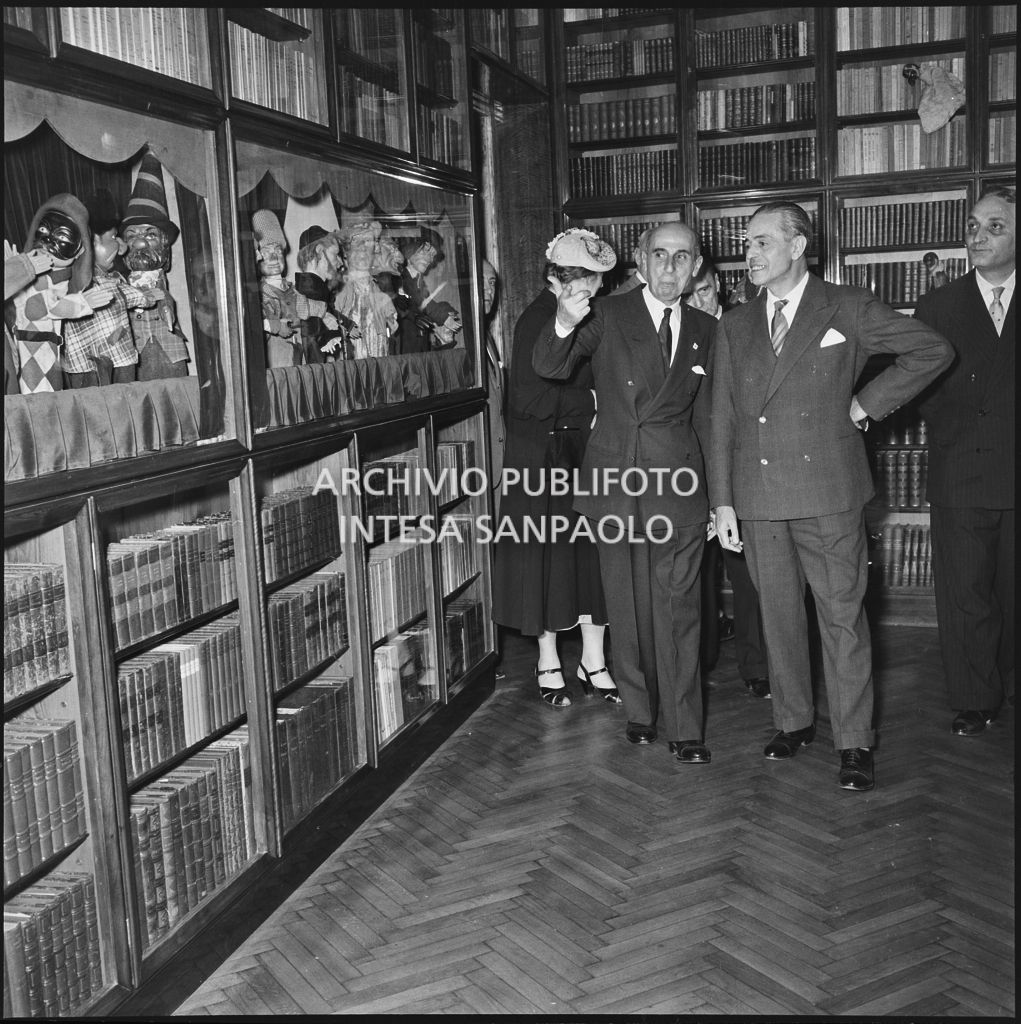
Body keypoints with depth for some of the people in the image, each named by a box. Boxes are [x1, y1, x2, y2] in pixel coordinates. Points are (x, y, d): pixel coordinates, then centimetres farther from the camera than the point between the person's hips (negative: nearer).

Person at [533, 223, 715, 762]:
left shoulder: (704, 330, 10)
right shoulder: (606, 315, 0)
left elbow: (705, 415, 17)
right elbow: (548, 368, -12)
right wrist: (565, 324, -35)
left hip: (678, 483, 1)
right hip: (614, 478, -1)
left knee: (678, 608, 0)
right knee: (627, 606, 9)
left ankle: (683, 727, 8)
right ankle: (639, 710, 26)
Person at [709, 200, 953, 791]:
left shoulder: (848, 308, 1)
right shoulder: (735, 326, 11)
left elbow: (934, 350, 3)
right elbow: (723, 418, 10)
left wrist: (868, 403, -3)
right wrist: (723, 501, 4)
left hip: (828, 493, -3)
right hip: (757, 496, 4)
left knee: (843, 616, 0)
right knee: (778, 613, 10)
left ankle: (855, 743, 10)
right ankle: (794, 721, 26)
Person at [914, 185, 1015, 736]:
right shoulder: (937, 306, 8)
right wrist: (961, 436, -6)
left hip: (1013, 474, 1)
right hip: (962, 477, 0)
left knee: (1014, 591, 8)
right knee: (965, 595, 2)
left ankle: (1012, 685, 26)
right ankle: (973, 701, 13)